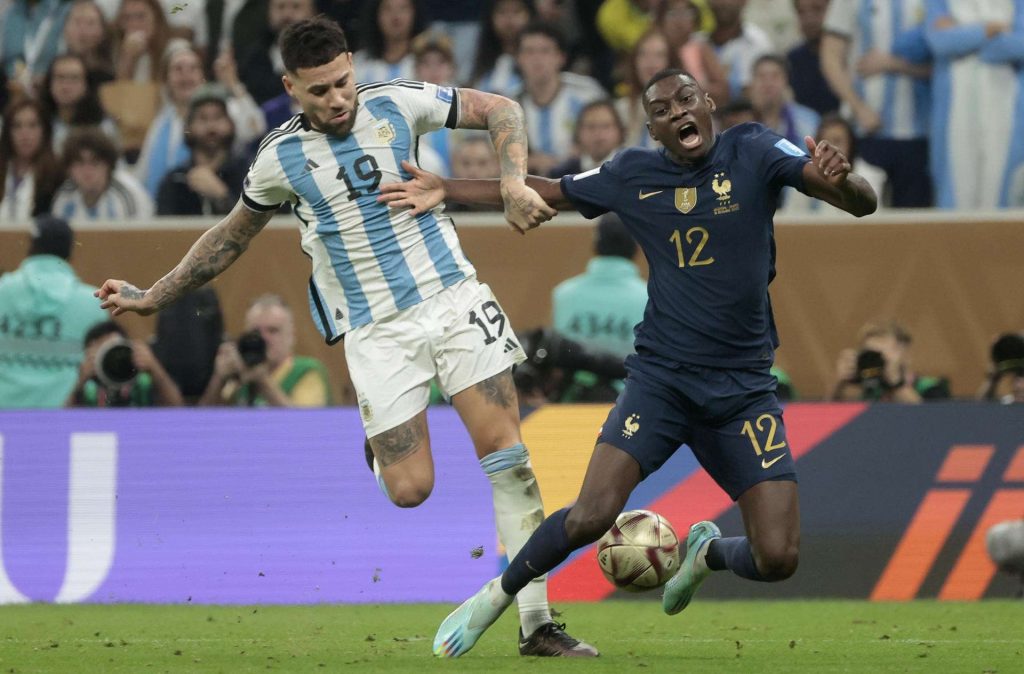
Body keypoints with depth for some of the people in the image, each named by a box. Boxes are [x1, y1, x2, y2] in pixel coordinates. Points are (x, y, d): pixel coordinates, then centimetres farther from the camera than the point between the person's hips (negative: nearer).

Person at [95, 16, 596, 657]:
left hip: (453, 298, 1)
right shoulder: (282, 156, -3)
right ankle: (383, 450, 31)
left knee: (505, 449, -9)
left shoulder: (397, 104, -5)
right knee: (409, 491, -9)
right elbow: (232, 236, 13)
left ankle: (537, 622, -4)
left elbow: (502, 110, 3)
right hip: (376, 332, -1)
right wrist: (152, 297, 12)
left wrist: (514, 182, -14)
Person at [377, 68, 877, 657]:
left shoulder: (753, 153, -3)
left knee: (777, 559, -9)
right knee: (592, 516, -20)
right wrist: (447, 190, 18)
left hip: (744, 388, 0)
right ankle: (497, 597, 6)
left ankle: (709, 553, 26)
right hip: (661, 379, 0)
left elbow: (864, 204, -12)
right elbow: (547, 191, 20)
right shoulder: (633, 175, 4)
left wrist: (839, 180, -36)